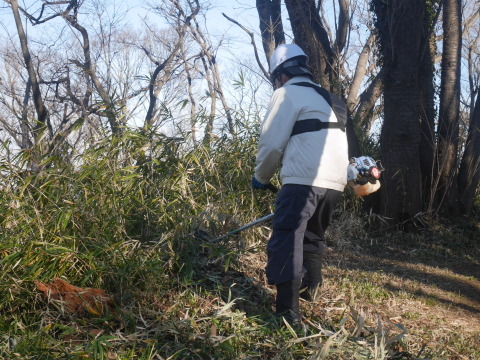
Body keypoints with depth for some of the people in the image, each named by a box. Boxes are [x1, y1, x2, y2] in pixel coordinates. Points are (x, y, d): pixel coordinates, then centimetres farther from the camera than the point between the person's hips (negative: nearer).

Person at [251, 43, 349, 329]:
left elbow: (272, 142, -5)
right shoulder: (326, 97, 26)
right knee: (314, 237, 24)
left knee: (286, 245, -10)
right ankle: (310, 291, 35)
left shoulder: (288, 93, 1)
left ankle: (288, 313, -17)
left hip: (304, 181, -9)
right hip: (335, 182, 9)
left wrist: (262, 177, 11)